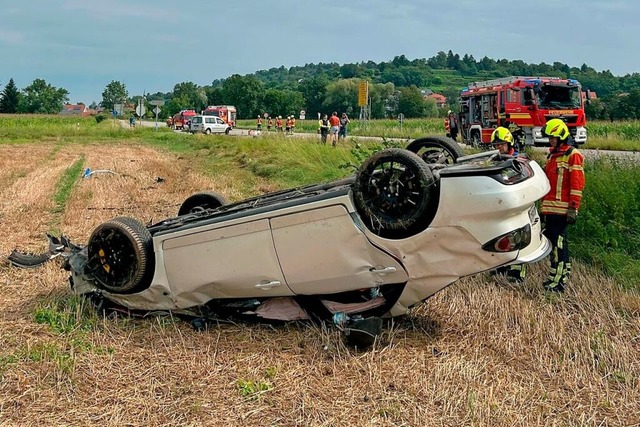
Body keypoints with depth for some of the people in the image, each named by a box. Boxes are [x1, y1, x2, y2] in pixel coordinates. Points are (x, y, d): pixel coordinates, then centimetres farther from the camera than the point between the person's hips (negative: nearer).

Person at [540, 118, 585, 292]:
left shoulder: (573, 155, -6)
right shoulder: (552, 155, 20)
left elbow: (577, 184, -12)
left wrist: (573, 209, -16)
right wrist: (543, 206, 24)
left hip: (561, 209, -8)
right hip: (549, 209, 8)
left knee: (559, 243, -9)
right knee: (551, 241, 11)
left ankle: (559, 280, -6)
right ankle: (556, 276, 20)